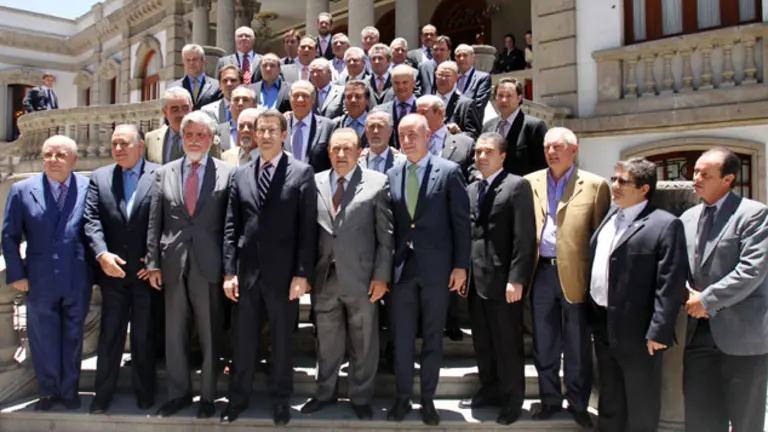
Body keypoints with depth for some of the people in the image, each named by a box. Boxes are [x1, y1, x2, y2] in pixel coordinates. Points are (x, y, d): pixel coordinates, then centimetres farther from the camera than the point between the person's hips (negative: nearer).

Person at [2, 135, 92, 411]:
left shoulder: (88, 187, -5)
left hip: (78, 282, 0)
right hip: (39, 282, 1)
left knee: (72, 338, 14)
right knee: (43, 340, 14)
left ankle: (69, 391, 32)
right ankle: (48, 391, 33)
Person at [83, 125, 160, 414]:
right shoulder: (99, 177, 7)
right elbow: (92, 219, -1)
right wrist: (102, 254, -15)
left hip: (146, 270, -2)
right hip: (112, 270, 2)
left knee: (144, 335, 11)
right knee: (109, 335, 11)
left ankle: (144, 391, 27)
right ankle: (103, 393, 25)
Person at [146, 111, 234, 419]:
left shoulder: (226, 173, 0)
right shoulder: (165, 173, 9)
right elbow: (155, 222, 7)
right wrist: (153, 263, 1)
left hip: (209, 265, -3)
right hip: (173, 264, 3)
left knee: (210, 335, 8)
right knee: (174, 334, 12)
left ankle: (208, 396, 23)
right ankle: (178, 393, 28)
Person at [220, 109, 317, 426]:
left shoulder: (302, 173, -1)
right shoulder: (240, 175, 9)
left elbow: (308, 228, -6)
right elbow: (231, 226, 7)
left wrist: (302, 274, -11)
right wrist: (229, 271, 0)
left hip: (283, 273, -3)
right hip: (246, 271, 3)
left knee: (282, 340, 10)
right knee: (242, 340, 11)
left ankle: (280, 400, 26)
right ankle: (238, 397, 27)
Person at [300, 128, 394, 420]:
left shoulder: (377, 182, -2)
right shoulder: (314, 183, 6)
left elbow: (386, 234, -4)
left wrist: (381, 275, -8)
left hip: (361, 278, -2)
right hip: (324, 277, 3)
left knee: (364, 343, 10)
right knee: (327, 342, 15)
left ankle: (360, 398, 27)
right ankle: (325, 393, 33)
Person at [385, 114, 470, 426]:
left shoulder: (449, 171, -4)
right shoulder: (392, 175, 7)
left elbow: (461, 221, -4)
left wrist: (460, 265, -8)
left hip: (436, 266, -3)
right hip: (402, 266, 3)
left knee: (432, 336, 9)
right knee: (402, 336, 9)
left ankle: (427, 399, 23)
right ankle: (403, 397, 24)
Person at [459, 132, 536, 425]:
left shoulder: (517, 185, -6)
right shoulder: (471, 190, 16)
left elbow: (524, 237, -12)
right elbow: (468, 233, 14)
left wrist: (517, 279, -18)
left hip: (503, 279, -6)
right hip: (476, 279, 7)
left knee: (508, 343, 5)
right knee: (482, 342, 15)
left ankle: (512, 399, 20)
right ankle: (490, 390, 30)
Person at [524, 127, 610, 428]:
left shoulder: (594, 185, -1)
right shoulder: (530, 183, 8)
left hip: (575, 275, -3)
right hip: (541, 273, 3)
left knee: (577, 346, 10)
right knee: (544, 344, 14)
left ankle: (578, 404, 26)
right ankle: (550, 399, 29)